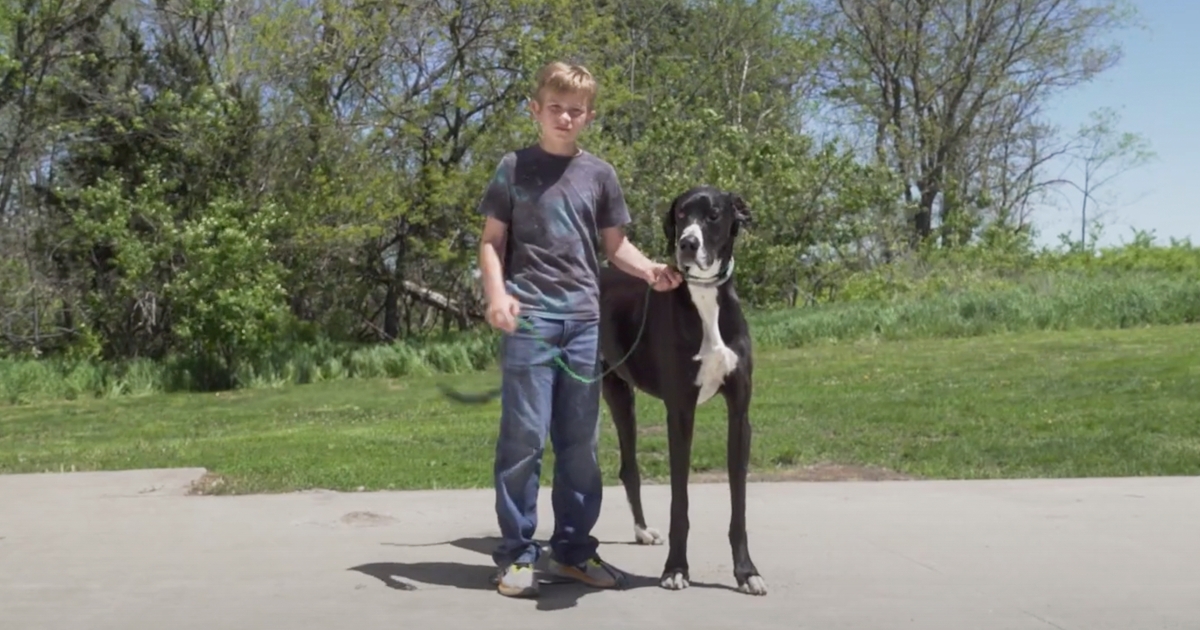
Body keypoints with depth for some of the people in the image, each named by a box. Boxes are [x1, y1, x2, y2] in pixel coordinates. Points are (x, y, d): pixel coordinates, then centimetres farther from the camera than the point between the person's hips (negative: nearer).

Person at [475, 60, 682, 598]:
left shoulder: (599, 174, 12)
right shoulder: (515, 167, 5)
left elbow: (615, 245, 16)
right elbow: (492, 241, 4)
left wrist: (651, 271, -3)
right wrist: (496, 294, -13)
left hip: (584, 320, 3)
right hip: (529, 319, -3)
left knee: (581, 442, 7)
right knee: (524, 437, -5)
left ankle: (572, 549, 18)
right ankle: (517, 554, 3)